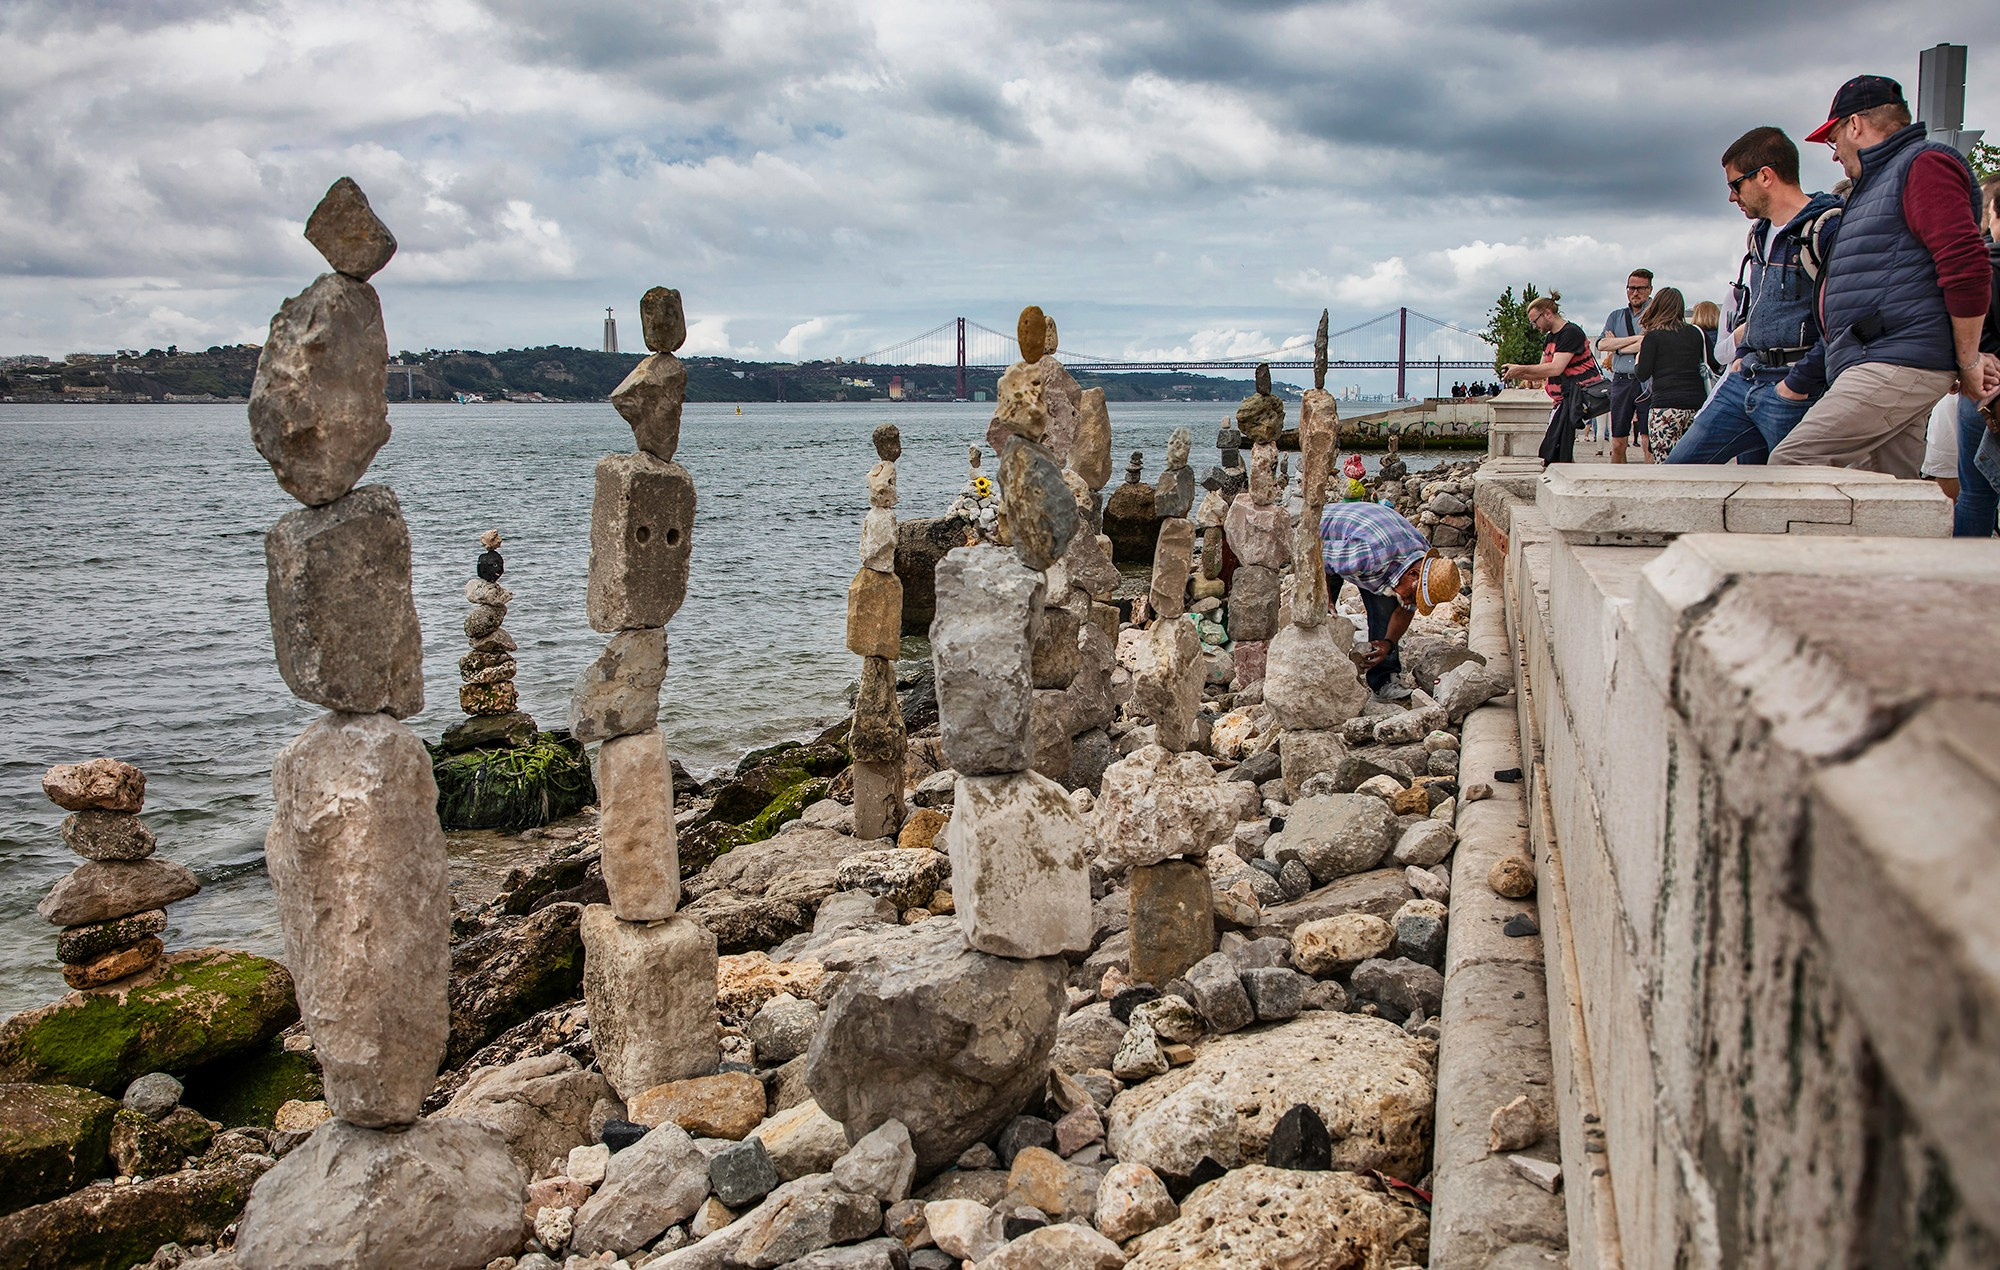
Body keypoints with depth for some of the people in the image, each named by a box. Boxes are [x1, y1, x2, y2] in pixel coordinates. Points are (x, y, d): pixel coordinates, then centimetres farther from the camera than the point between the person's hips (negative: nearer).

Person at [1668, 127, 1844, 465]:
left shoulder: (1828, 229, -12)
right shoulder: (1760, 233, 18)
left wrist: (1797, 383, -18)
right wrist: (1743, 357, 17)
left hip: (1793, 390, -9)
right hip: (1744, 379, 9)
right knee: (1678, 468, 3)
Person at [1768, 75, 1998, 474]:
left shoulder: (1925, 164, -5)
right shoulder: (1876, 183, 29)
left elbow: (1967, 266, -16)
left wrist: (1968, 361, -11)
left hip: (1898, 366, -10)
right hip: (1878, 366, 10)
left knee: (1791, 463, -19)